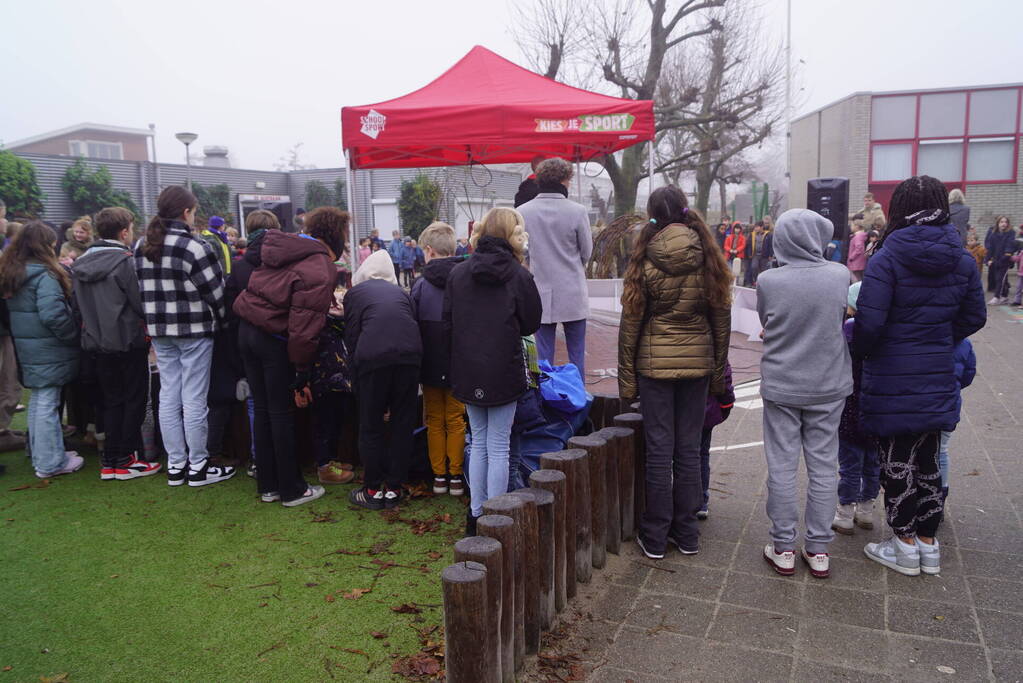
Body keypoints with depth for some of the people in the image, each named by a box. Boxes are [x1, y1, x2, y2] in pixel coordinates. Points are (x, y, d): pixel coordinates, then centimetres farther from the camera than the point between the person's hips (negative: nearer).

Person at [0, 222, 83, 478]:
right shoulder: (44, 275, -17)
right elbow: (53, 314, -24)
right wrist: (74, 336, -12)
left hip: (27, 350, 9)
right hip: (48, 350, -9)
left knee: (37, 401, 17)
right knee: (47, 403, -2)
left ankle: (42, 455, 27)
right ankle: (50, 463, 5)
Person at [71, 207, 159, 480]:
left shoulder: (80, 264, 6)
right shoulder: (125, 262, -16)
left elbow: (76, 303, 11)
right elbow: (142, 304, -17)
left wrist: (93, 325, 19)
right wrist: (149, 327, 0)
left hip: (97, 342, 7)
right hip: (129, 342, -6)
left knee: (112, 401, 14)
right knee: (134, 400, 5)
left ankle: (110, 461, 16)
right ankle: (127, 460, 9)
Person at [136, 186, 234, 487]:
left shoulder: (141, 246, 7)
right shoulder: (194, 246, -15)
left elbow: (140, 289, 11)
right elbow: (214, 290, -11)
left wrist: (154, 319, 17)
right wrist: (221, 317, 5)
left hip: (159, 330, 7)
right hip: (194, 330, -7)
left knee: (168, 396, 12)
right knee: (194, 399, 1)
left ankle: (175, 465, 20)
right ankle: (198, 466, 11)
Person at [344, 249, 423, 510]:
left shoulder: (354, 293, 21)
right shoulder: (400, 291, 28)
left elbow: (352, 339, 11)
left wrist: (358, 382, 16)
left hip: (373, 356, -3)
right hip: (410, 353, 3)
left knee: (371, 426, 11)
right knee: (402, 423, 13)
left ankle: (373, 490, 19)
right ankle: (394, 489, 20)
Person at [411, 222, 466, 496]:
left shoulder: (421, 285, -7)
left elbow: (413, 327, -4)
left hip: (431, 366, 0)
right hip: (459, 366, 0)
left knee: (435, 421, 13)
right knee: (455, 421, 11)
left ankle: (439, 476, 18)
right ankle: (456, 477, 14)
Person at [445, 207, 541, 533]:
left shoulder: (458, 273, 0)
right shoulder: (518, 275, -9)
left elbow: (447, 325, 4)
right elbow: (532, 323, -1)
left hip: (467, 372, 3)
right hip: (504, 372, -3)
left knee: (478, 442, 16)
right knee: (498, 447, 5)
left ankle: (476, 515, 22)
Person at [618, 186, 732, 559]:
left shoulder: (645, 258, -8)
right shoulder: (709, 258, 0)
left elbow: (631, 320, -6)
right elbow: (722, 318, 4)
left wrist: (626, 375, 0)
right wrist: (719, 371, 12)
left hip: (655, 361, -2)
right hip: (698, 361, 3)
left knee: (659, 449, 5)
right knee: (689, 448, 11)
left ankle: (655, 537, 15)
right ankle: (686, 533, 22)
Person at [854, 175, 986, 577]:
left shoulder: (887, 259, -15)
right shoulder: (962, 260, 2)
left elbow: (869, 322, -19)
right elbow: (974, 317, 9)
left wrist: (859, 349, 0)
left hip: (891, 381, -5)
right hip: (937, 379, 5)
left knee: (896, 461, 8)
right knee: (927, 460, 17)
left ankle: (905, 547, 19)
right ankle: (928, 544, 28)